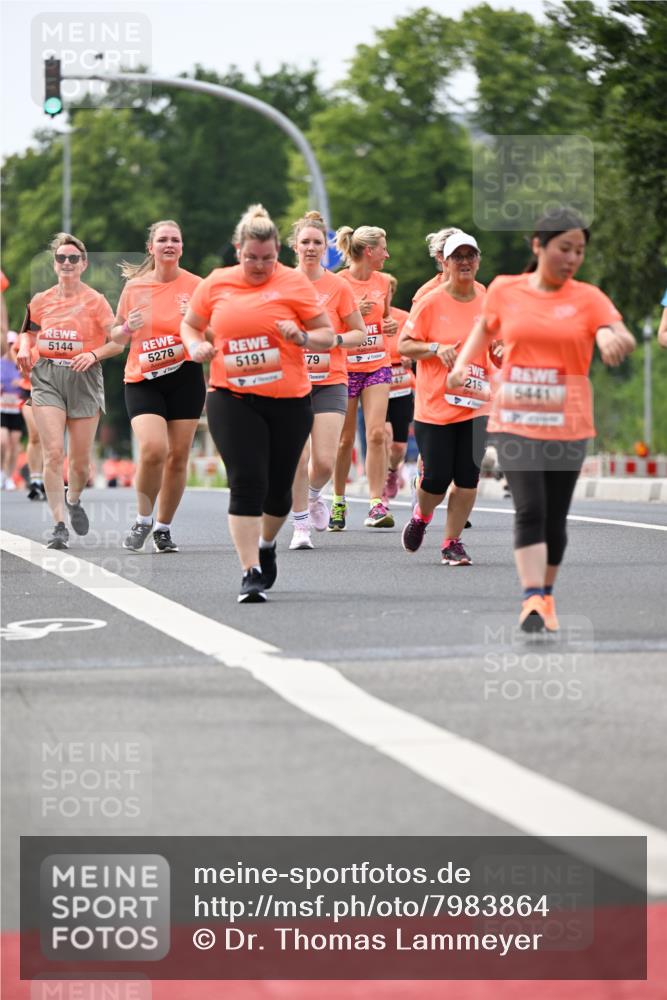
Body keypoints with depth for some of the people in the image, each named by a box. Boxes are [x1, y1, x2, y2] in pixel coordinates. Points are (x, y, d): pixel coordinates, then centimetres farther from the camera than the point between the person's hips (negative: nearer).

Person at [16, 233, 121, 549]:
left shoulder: (95, 301, -2)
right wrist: (24, 348, 2)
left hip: (83, 380, -1)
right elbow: (29, 331, 23)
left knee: (80, 459, 5)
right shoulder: (41, 301, 6)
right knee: (54, 452, -13)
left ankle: (73, 500, 38)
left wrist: (93, 354, -17)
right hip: (47, 378, 1)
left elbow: (117, 342, 0)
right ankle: (59, 526, -11)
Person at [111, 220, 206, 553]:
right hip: (142, 381, -1)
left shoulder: (195, 286, 0)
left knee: (178, 456, 1)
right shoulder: (134, 287, 3)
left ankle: (163, 528, 18)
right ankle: (143, 520, 2)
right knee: (153, 448, -19)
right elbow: (116, 337, 12)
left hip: (185, 376, 1)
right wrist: (128, 328, -11)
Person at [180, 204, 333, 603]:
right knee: (247, 483, -12)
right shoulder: (216, 283, 5)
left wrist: (302, 337, -18)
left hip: (289, 400, 0)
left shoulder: (294, 282, -1)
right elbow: (190, 324, 20)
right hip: (232, 399, 0)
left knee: (278, 489, 9)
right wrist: (196, 347, -1)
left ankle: (267, 544, 40)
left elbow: (327, 335, 2)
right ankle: (251, 573, -11)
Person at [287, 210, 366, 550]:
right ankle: (301, 526, 8)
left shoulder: (338, 287, -1)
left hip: (329, 382, 0)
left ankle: (313, 495, 26)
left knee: (324, 461, -9)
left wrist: (334, 339, -14)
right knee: (298, 457, -9)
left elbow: (360, 333, 4)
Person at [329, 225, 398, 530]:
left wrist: (391, 324, 1)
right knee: (345, 438, 5)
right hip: (345, 365, -3)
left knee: (376, 433, -11)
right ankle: (338, 501, 23)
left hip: (378, 365, 3)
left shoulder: (383, 282, 8)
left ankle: (377, 505, -12)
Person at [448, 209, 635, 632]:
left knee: (556, 518, 7)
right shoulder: (505, 290, 3)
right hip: (516, 421, -1)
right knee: (530, 510, -14)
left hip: (568, 425, 1)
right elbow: (486, 327, 22)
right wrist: (463, 363, 7)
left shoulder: (588, 298, -1)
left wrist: (614, 339, -40)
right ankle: (532, 601, -19)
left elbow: (621, 336, -17)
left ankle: (547, 595, 25)